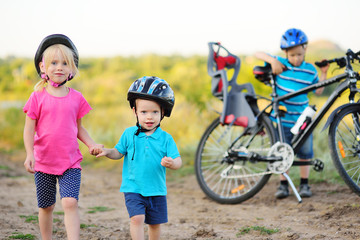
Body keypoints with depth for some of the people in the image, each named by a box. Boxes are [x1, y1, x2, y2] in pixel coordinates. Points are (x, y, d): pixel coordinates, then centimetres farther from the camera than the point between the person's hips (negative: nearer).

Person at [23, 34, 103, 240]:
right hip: (44, 161, 0)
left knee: (70, 203, -15)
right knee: (46, 207, 12)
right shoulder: (38, 97, -3)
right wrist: (30, 154, -17)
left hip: (70, 162, 0)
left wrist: (91, 145, -4)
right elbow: (29, 129, -4)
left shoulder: (76, 98, 2)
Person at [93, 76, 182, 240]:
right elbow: (119, 152, 9)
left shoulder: (166, 138, -4)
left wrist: (172, 163, -28)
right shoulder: (129, 134, -1)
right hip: (133, 188, -1)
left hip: (156, 189, 1)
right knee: (137, 218, -16)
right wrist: (106, 152, -11)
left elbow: (178, 160, -6)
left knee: (155, 223, 12)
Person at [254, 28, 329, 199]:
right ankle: (283, 184, 14)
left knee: (305, 153, 4)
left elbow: (318, 91, 8)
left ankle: (304, 184, 18)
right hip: (281, 118, -1)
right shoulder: (280, 63, -3)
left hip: (302, 118, 1)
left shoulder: (310, 70, 1)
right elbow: (258, 54, -2)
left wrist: (323, 74, -4)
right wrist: (272, 61, -19)